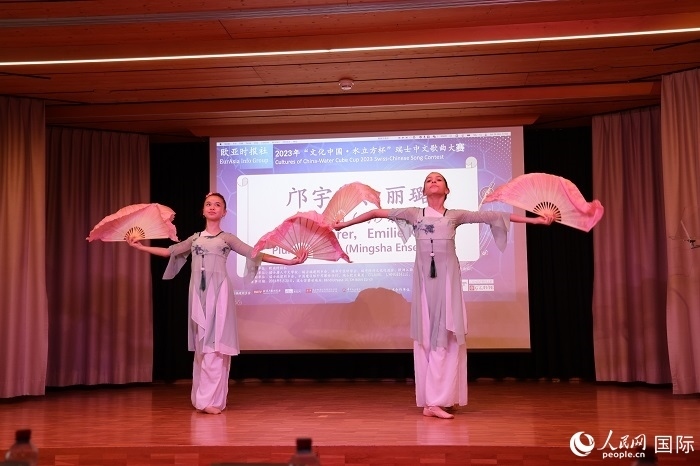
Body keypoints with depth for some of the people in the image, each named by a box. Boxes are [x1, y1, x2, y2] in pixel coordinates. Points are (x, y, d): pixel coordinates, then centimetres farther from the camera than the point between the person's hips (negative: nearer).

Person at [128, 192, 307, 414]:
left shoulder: (227, 238, 5)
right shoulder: (195, 238, 16)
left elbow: (256, 254, -1)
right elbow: (170, 251, 24)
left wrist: (288, 261, -10)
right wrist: (140, 247, 24)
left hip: (218, 290, -4)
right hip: (198, 291, 4)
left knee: (215, 342, -9)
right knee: (201, 342, 5)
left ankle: (212, 399, -8)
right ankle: (202, 397, 11)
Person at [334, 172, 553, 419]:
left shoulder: (455, 215, 10)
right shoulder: (414, 213, 10)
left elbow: (493, 216, 9)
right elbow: (377, 212, 14)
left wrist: (534, 219, 9)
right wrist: (345, 223, 15)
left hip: (447, 276, 0)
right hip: (424, 276, 0)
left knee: (446, 334, -6)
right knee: (426, 334, 0)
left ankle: (435, 400, -3)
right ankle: (433, 399, 4)